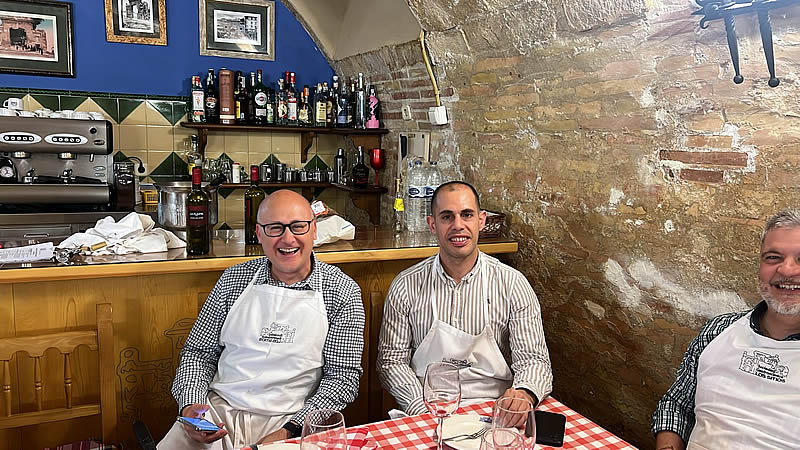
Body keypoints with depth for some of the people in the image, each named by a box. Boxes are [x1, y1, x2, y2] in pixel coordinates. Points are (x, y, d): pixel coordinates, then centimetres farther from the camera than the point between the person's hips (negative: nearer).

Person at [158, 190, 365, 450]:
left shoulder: (343, 292, -4)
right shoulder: (234, 279, 6)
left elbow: (343, 376, -5)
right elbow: (198, 352, 11)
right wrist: (190, 403, -6)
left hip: (291, 420, -3)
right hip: (219, 409, 3)